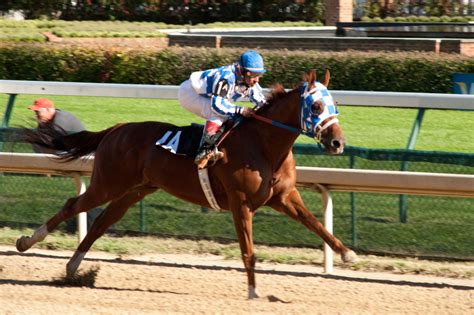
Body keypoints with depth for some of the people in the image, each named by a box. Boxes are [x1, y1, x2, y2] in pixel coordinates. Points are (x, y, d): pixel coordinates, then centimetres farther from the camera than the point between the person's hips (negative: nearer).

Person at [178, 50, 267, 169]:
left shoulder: (251, 82, -9)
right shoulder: (227, 77, -35)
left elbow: (261, 103, -1)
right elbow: (217, 104, -39)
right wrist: (240, 110, -42)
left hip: (204, 97, 9)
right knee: (219, 114, -30)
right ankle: (205, 152, -32)